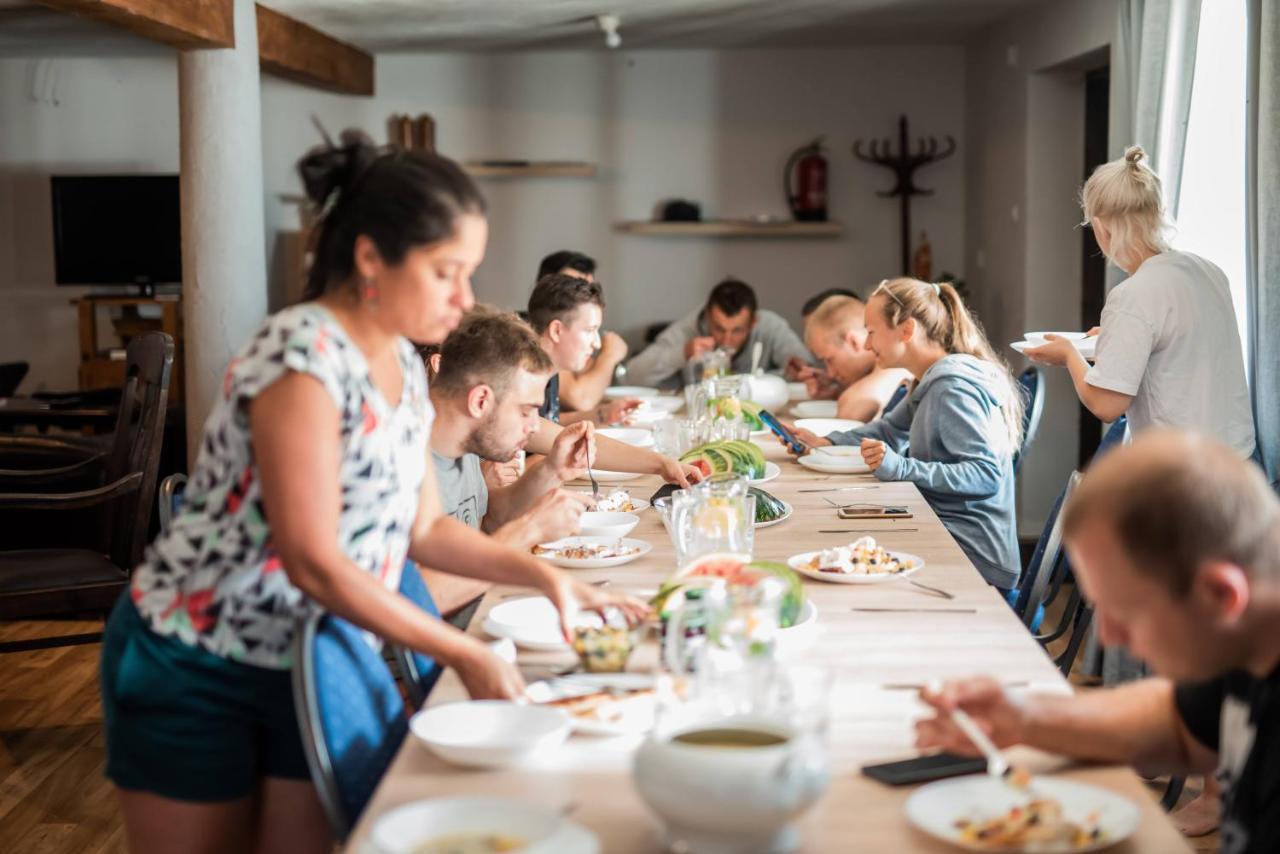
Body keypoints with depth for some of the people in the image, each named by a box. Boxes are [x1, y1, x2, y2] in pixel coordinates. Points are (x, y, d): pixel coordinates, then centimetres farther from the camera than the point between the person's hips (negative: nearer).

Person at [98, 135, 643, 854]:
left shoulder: (403, 363, 3)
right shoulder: (304, 356, -24)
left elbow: (423, 527, 10)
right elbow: (313, 561, -26)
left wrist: (544, 575, -2)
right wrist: (466, 654, -23)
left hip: (308, 666, 7)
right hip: (193, 668, -7)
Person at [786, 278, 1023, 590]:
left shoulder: (952, 387, -18)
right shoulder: (933, 380, 12)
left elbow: (987, 475, -25)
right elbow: (890, 429, 26)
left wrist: (902, 468, -30)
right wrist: (825, 443, 11)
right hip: (944, 531, 9)